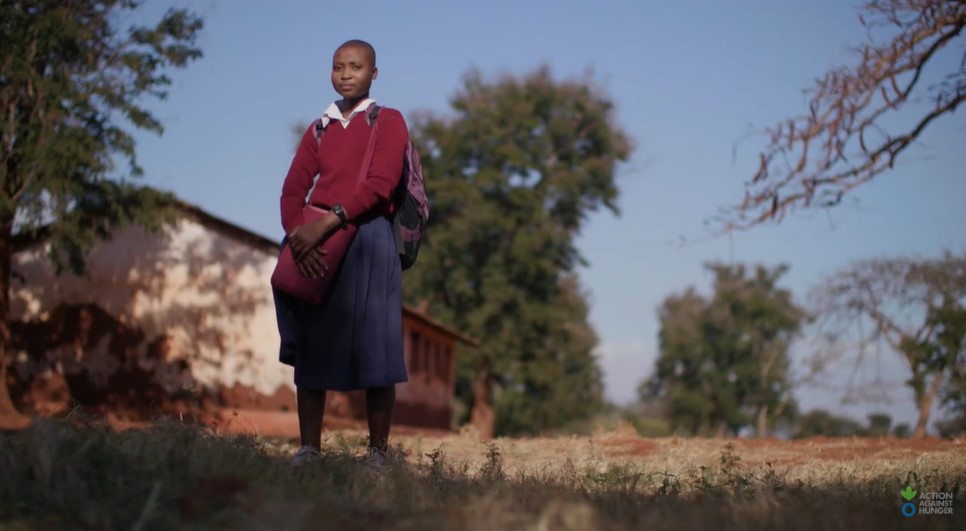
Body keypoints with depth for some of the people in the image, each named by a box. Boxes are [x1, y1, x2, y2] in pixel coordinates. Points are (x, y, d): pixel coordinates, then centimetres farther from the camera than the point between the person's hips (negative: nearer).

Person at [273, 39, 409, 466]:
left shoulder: (388, 122, 5)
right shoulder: (319, 130, 19)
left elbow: (380, 184, -10)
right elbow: (293, 190, 8)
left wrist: (328, 221, -21)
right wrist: (299, 235, -13)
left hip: (367, 241, -4)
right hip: (314, 248, 5)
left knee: (373, 349, -5)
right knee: (309, 348, 3)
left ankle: (378, 453, 1)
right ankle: (308, 449, 8)